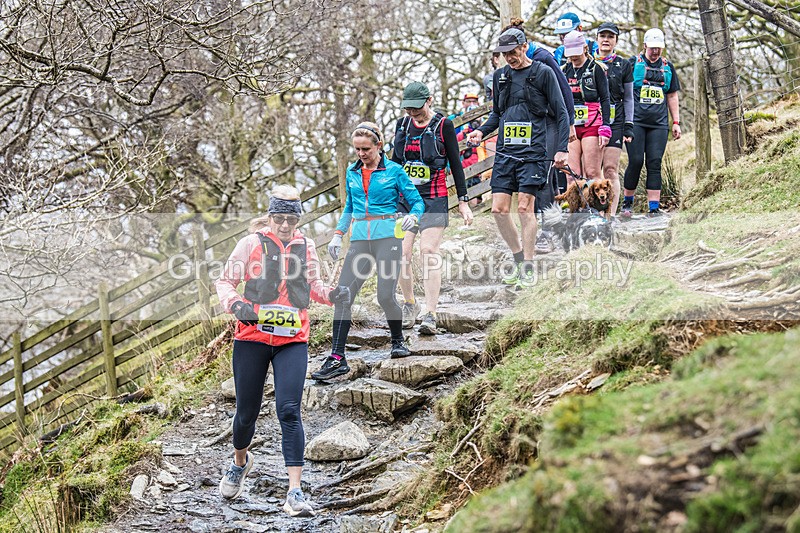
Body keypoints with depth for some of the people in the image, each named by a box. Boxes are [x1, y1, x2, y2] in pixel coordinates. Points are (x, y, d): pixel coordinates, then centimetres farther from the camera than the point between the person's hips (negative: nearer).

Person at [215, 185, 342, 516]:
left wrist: (331, 295, 2)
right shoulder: (252, 243, -1)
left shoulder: (305, 247, 9)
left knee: (289, 411, -12)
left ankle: (295, 493, -14)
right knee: (247, 412, 8)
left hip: (293, 342, 1)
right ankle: (240, 462, 41)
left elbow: (313, 286, 24)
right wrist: (235, 304, -18)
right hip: (252, 337, -1)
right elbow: (225, 282, 3)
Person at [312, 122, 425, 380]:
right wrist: (338, 235, 17)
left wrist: (412, 217, -18)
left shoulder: (394, 171, 0)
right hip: (360, 239, 4)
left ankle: (398, 341, 21)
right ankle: (337, 358, -8)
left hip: (388, 235, -4)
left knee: (385, 295, -10)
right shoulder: (352, 173, 14)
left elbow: (417, 201, 3)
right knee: (342, 295, -9)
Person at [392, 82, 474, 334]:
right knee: (402, 254, -5)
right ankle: (409, 304, 16)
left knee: (428, 252, -14)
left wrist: (463, 201, -1)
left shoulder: (443, 125, -3)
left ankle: (430, 315, -14)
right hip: (403, 197, 4)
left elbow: (455, 164, 1)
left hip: (434, 199, -4)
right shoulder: (402, 125, 9)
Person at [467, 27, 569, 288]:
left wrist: (562, 149, -9)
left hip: (532, 152, -5)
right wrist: (481, 132, 6)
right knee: (499, 209, -1)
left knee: (525, 208, -9)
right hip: (505, 151, 5)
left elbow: (561, 113, -1)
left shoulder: (543, 73, -2)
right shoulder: (500, 75, 14)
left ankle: (528, 269, 1)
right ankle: (519, 259, 18)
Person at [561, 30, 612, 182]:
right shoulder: (564, 70, 14)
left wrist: (605, 128, -10)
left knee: (592, 173, -8)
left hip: (591, 125, -4)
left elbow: (605, 99, -1)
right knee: (571, 175, -3)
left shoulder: (596, 68, 2)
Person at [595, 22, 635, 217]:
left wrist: (629, 126, 4)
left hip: (614, 122, -1)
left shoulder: (623, 66, 10)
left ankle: (611, 214, -8)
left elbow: (628, 99, 11)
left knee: (611, 170, -7)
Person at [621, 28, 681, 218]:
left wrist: (676, 122, 15)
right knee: (636, 161, -8)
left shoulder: (668, 67, 16)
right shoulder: (633, 63, 5)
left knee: (655, 164, -3)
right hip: (635, 122, -3)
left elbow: (672, 96, 21)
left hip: (659, 124, 3)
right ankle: (627, 203, 10)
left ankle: (654, 208, -4)